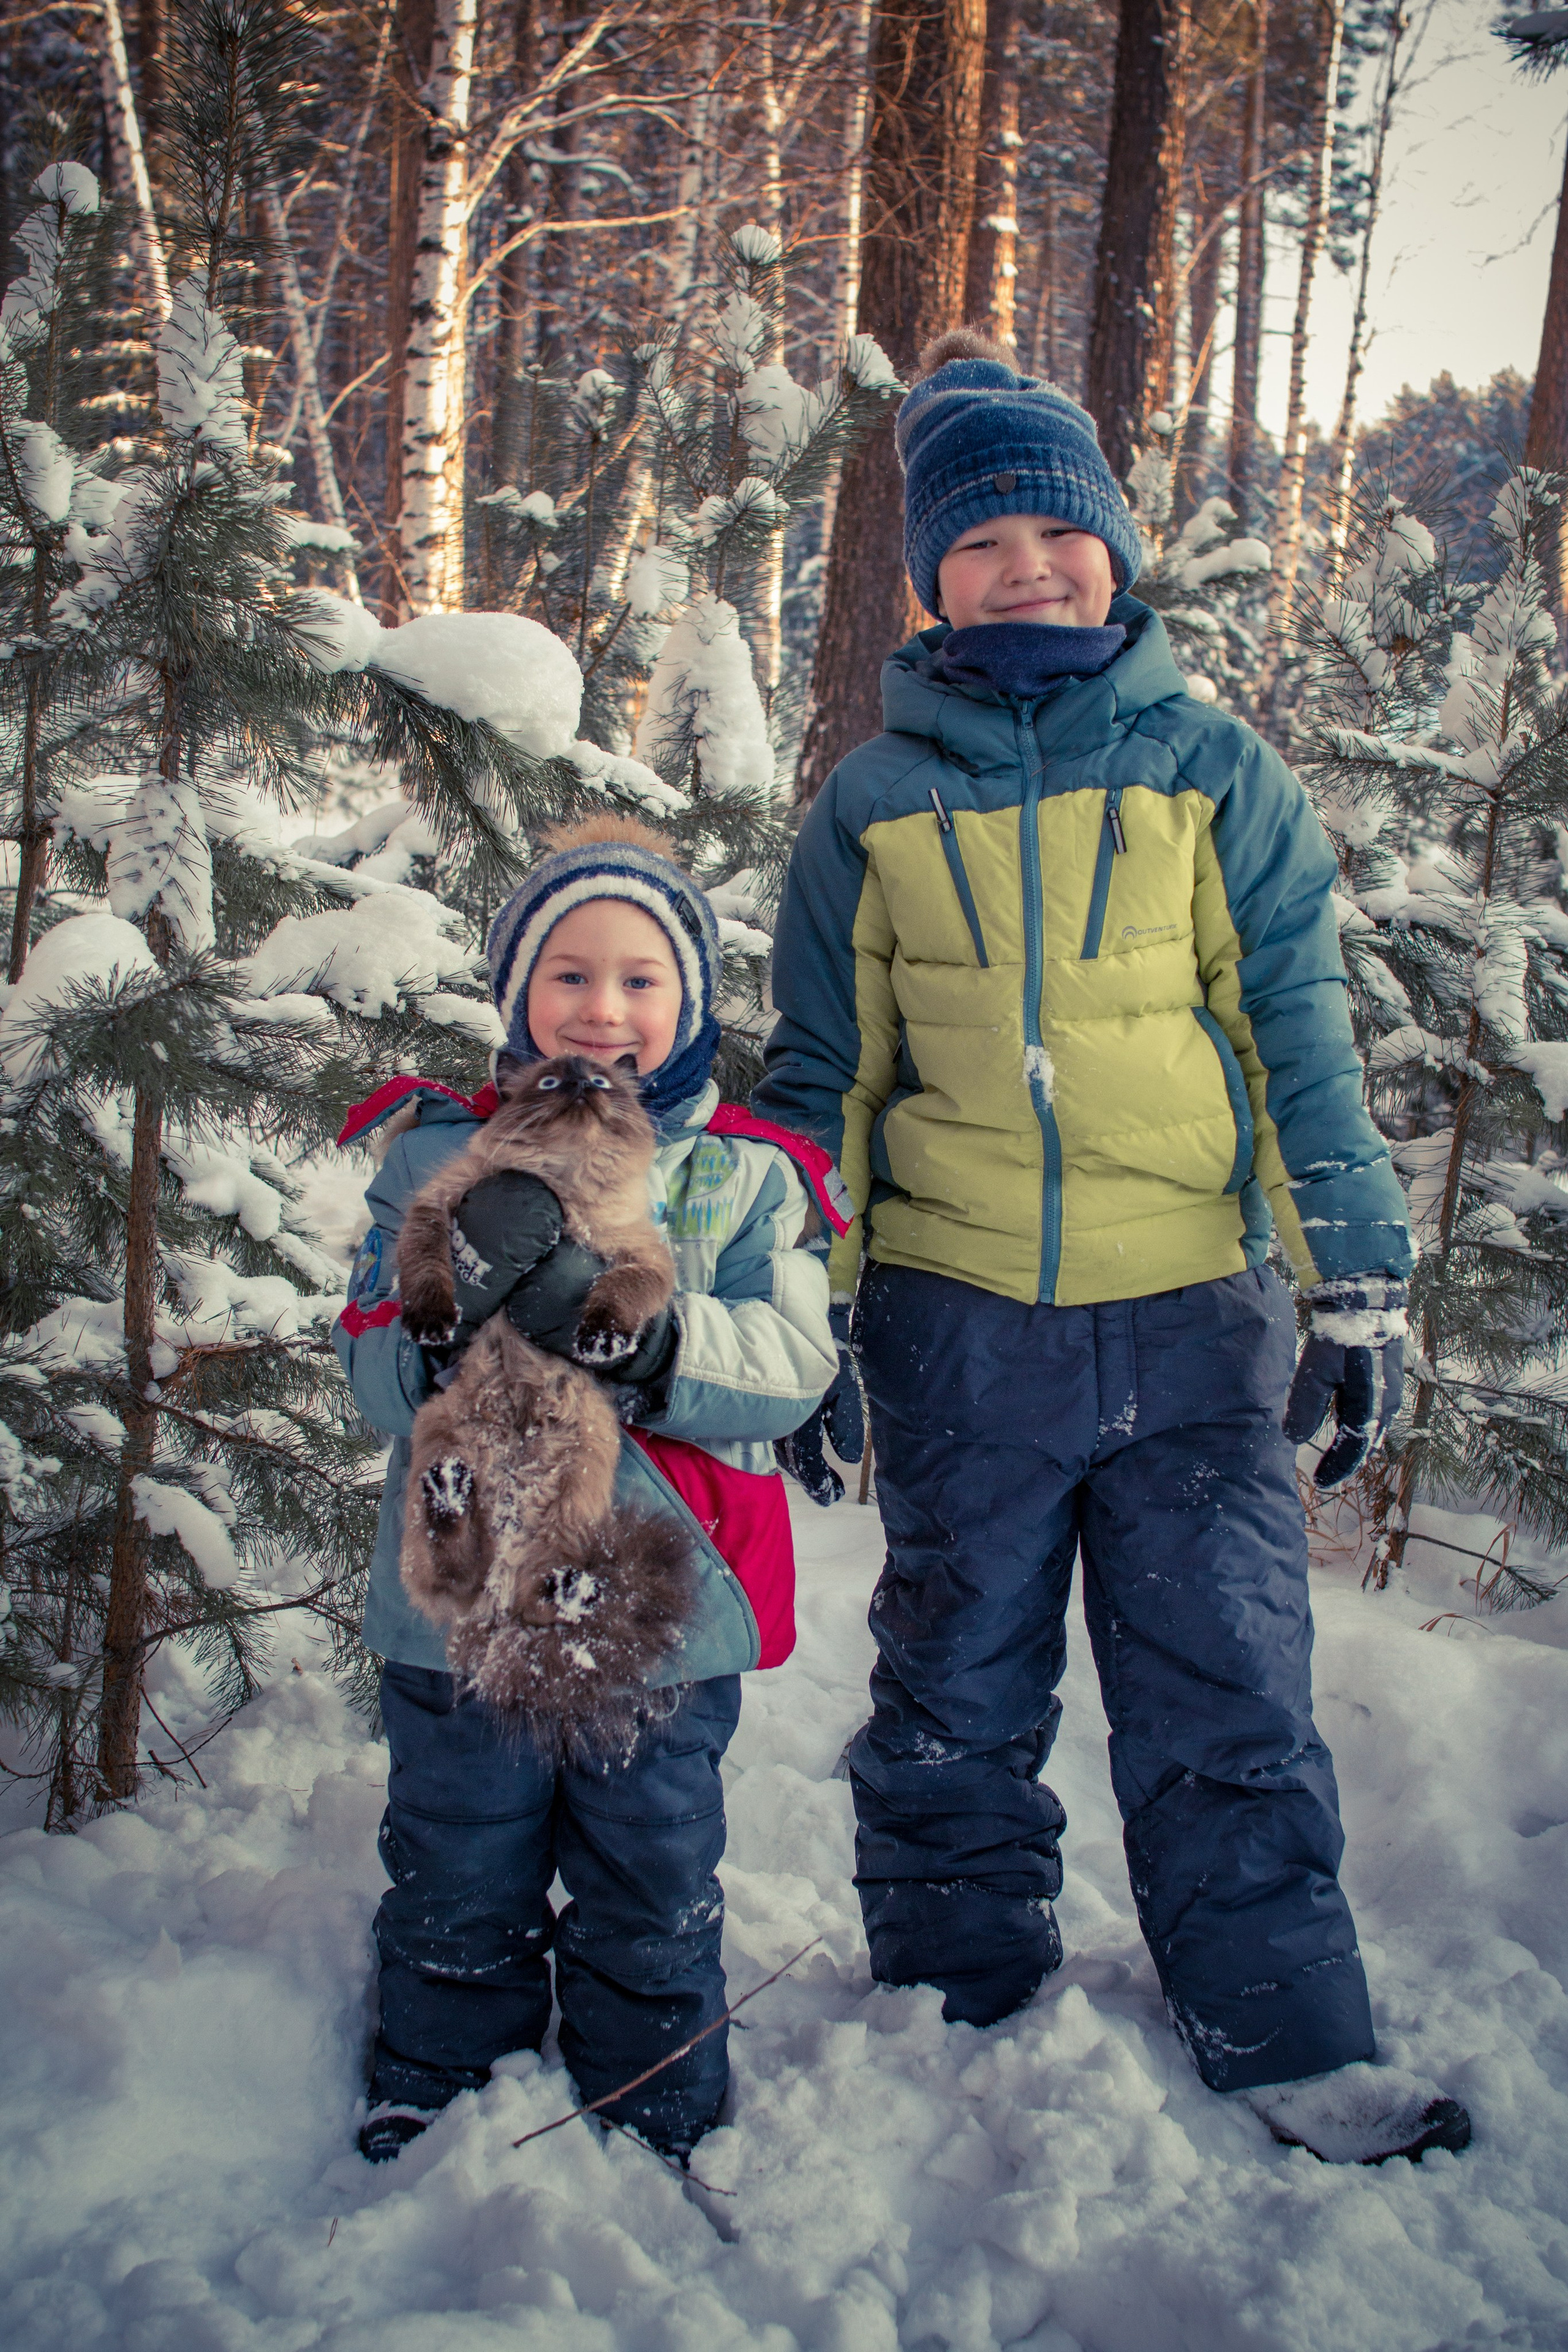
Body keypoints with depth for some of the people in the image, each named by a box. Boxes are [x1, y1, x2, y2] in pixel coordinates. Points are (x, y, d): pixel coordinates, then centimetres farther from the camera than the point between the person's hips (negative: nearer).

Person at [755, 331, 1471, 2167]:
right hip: (959, 1324, 1)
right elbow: (818, 1073, 9)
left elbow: (1301, 1040, 4)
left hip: (1193, 1318, 0)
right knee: (959, 1690, 13)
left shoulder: (1214, 774, 5)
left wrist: (1358, 1282, 0)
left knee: (1230, 1691, 5)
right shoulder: (874, 804, 6)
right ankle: (955, 2014, 30)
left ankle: (1288, 2040, 21)